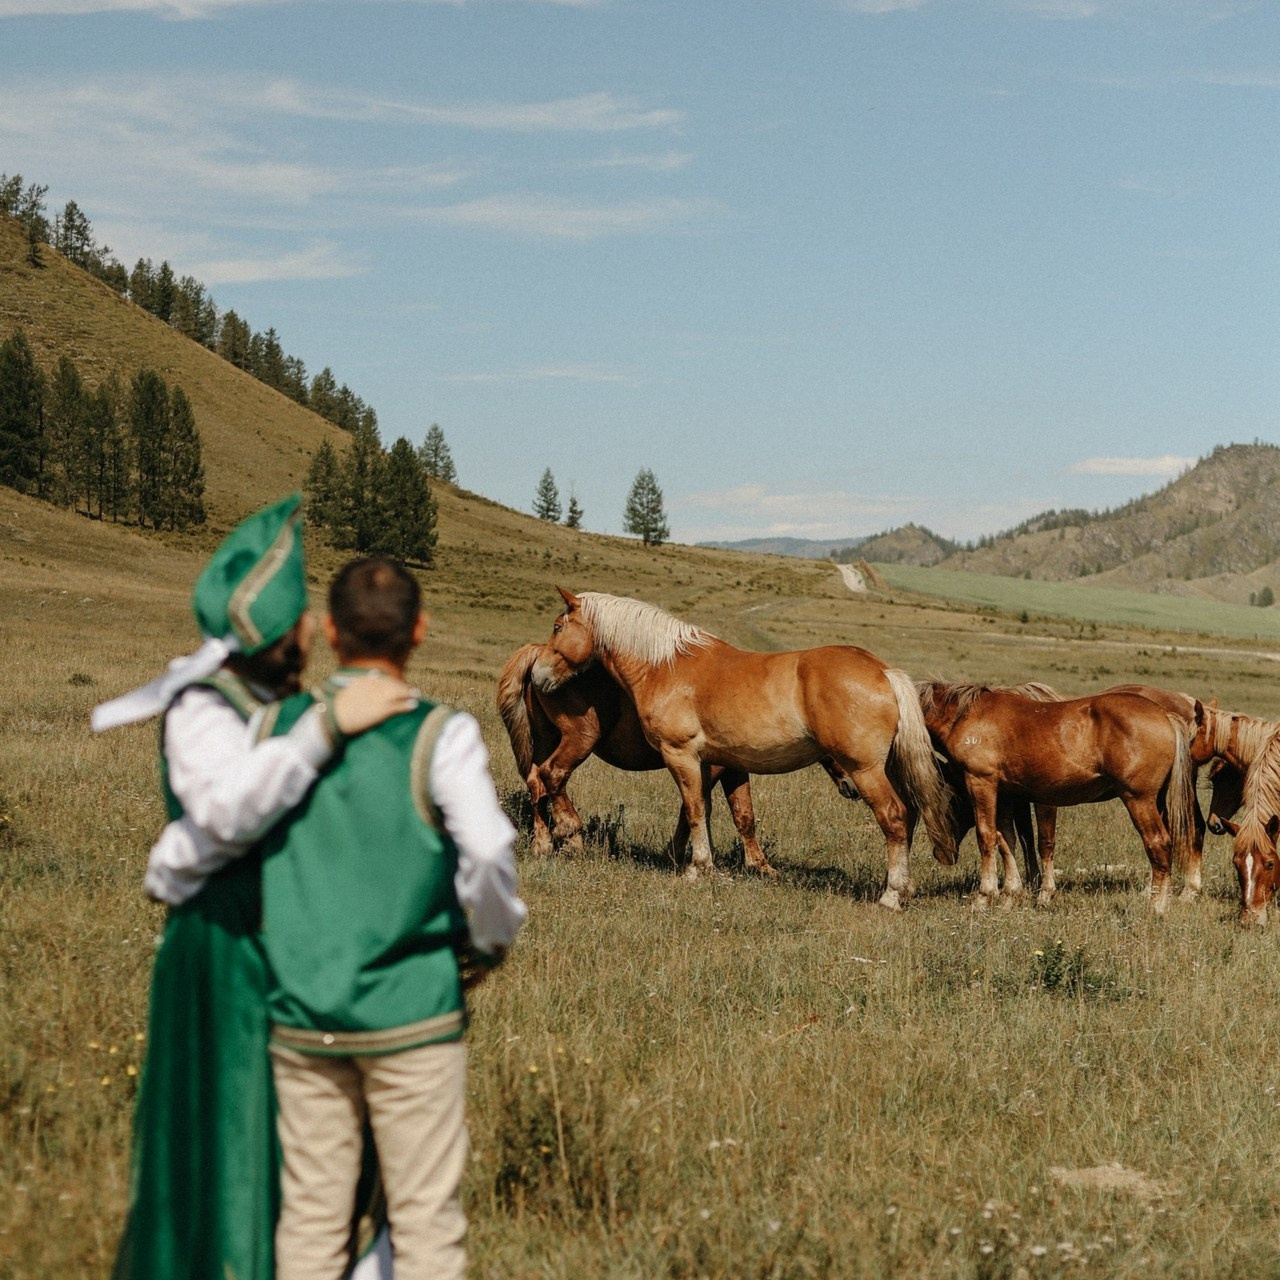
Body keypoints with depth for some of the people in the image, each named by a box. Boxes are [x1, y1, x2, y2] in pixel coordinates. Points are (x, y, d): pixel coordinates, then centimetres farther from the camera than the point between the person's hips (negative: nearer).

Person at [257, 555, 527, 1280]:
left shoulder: (278, 726, 1)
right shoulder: (440, 736, -11)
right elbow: (487, 853, -21)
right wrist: (494, 941, -4)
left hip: (300, 1016, 4)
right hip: (411, 1013, -3)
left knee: (310, 1215, 12)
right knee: (425, 1220, 6)